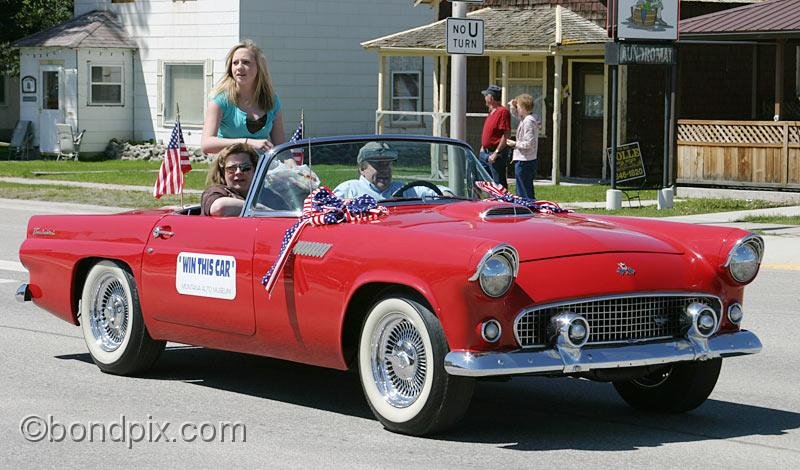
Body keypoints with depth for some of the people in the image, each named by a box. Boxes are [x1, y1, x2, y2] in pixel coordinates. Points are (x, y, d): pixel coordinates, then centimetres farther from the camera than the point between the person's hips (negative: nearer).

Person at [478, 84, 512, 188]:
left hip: (496, 155, -10)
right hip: (485, 153, 10)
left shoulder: (502, 112, -14)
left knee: (499, 184, -5)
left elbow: (505, 135, -19)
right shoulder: (491, 112, 15)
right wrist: (483, 147, 21)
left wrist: (496, 153, -22)